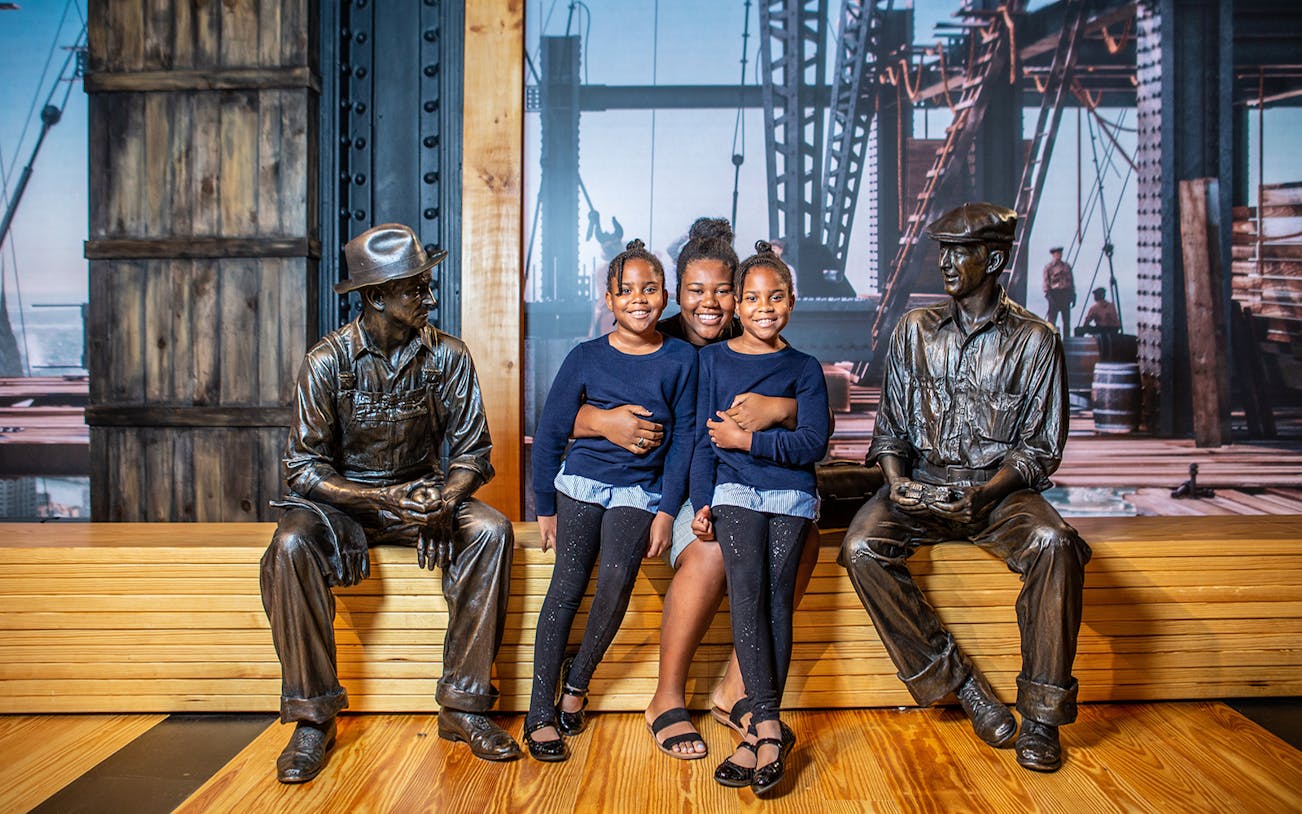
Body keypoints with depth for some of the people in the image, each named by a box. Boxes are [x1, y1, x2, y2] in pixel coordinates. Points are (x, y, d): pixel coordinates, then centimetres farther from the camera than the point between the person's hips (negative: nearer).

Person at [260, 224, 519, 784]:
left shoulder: (447, 355, -7)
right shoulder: (328, 360, -13)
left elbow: (473, 451, -5)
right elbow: (303, 467, -14)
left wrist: (444, 499, -27)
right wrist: (384, 500, -28)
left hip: (421, 493, 2)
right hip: (342, 500, -1)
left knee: (491, 530, -27)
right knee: (292, 543, -33)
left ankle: (463, 705, -20)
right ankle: (313, 717, -18)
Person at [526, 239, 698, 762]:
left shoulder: (680, 359, 1)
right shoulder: (586, 358, 0)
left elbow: (683, 438, 2)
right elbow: (550, 433, 5)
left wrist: (666, 510, -5)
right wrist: (545, 507, 5)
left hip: (640, 491, 0)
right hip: (581, 482, 0)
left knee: (617, 576, -22)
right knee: (568, 583, -14)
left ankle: (577, 681, 2)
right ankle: (541, 713, -7)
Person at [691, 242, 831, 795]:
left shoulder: (804, 368, 9)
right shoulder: (713, 359, 12)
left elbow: (814, 443, -3)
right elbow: (705, 438, 10)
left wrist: (745, 439, -8)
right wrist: (701, 501, 1)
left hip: (791, 495, 0)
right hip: (735, 491, 0)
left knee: (777, 598, -11)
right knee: (747, 591, -17)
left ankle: (758, 730, -8)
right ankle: (770, 728, -19)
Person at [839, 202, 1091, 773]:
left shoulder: (1033, 340, 1)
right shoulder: (914, 329, 8)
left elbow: (1040, 446, -1)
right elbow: (890, 423, 11)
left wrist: (984, 493, -18)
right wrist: (896, 480, -10)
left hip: (999, 488, -2)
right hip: (921, 485, 2)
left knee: (1054, 543, -33)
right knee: (861, 547, -27)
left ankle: (1041, 714, -19)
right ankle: (960, 683, -14)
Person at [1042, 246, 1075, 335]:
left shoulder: (1066, 266, 15)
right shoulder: (1048, 267, 1)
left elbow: (1071, 281, 17)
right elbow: (1046, 282, -5)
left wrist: (1073, 296, 11)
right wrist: (1048, 295, -16)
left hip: (1066, 294, 5)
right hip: (1055, 294, -5)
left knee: (1067, 320, 6)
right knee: (1051, 320, -7)